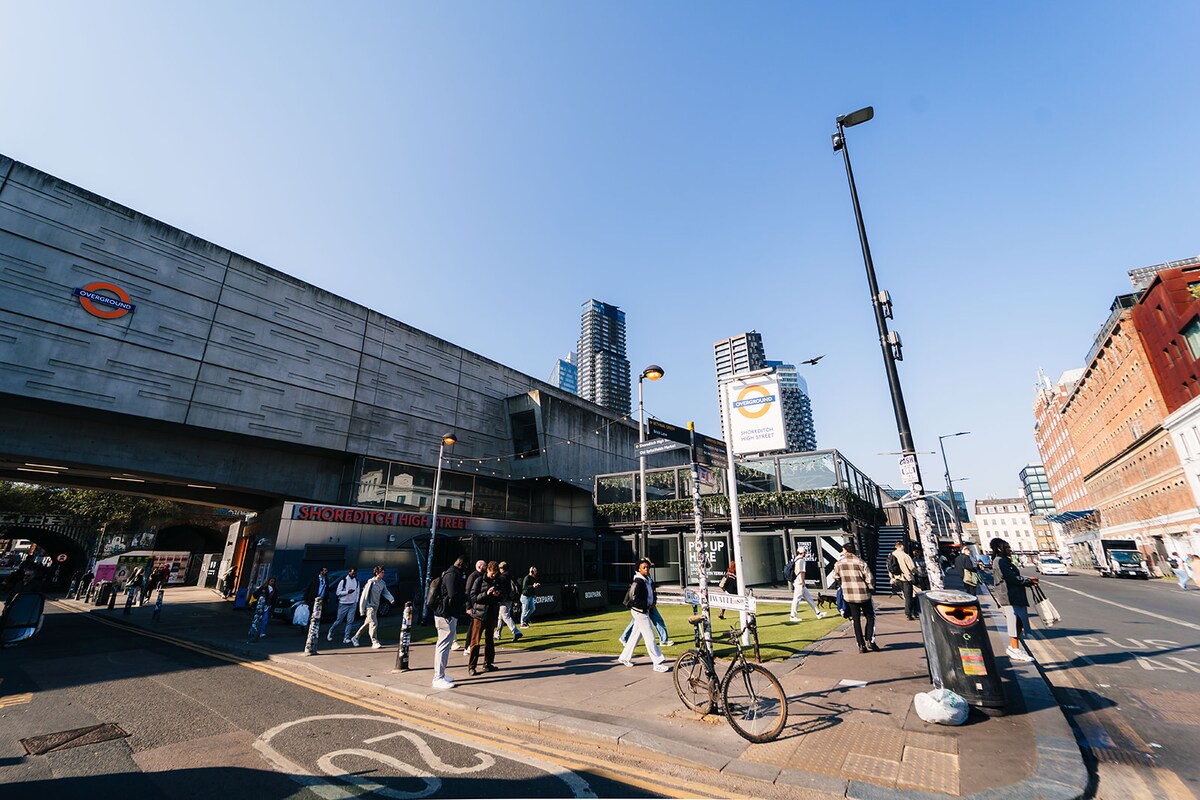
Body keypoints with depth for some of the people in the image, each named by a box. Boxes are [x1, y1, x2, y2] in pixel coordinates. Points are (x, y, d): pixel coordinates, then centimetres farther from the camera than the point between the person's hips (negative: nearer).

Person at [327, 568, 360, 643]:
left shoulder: (356, 581, 5)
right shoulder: (343, 581, -10)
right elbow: (337, 592, -10)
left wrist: (356, 602, 6)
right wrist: (347, 592, -21)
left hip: (353, 604, 3)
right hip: (343, 604, -3)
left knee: (350, 621, -1)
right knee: (339, 620, 7)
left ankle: (346, 638, 4)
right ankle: (330, 632, 33)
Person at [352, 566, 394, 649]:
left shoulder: (382, 583, 3)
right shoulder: (371, 583, -17)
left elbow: (386, 592, 7)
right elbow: (364, 596, -13)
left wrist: (391, 599, -12)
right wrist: (362, 610, -11)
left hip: (376, 607, 7)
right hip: (369, 606, -7)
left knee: (367, 624, 17)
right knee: (374, 623, -13)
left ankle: (355, 638, 35)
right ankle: (375, 642, -6)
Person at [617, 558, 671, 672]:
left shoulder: (648, 580, 8)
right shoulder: (637, 582, -20)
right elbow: (633, 598, -24)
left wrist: (651, 604, 8)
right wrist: (647, 605, -18)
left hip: (645, 611, 9)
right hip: (639, 612, -9)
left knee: (636, 635, 17)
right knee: (650, 637, -5)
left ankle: (625, 657, 30)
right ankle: (658, 663, 1)